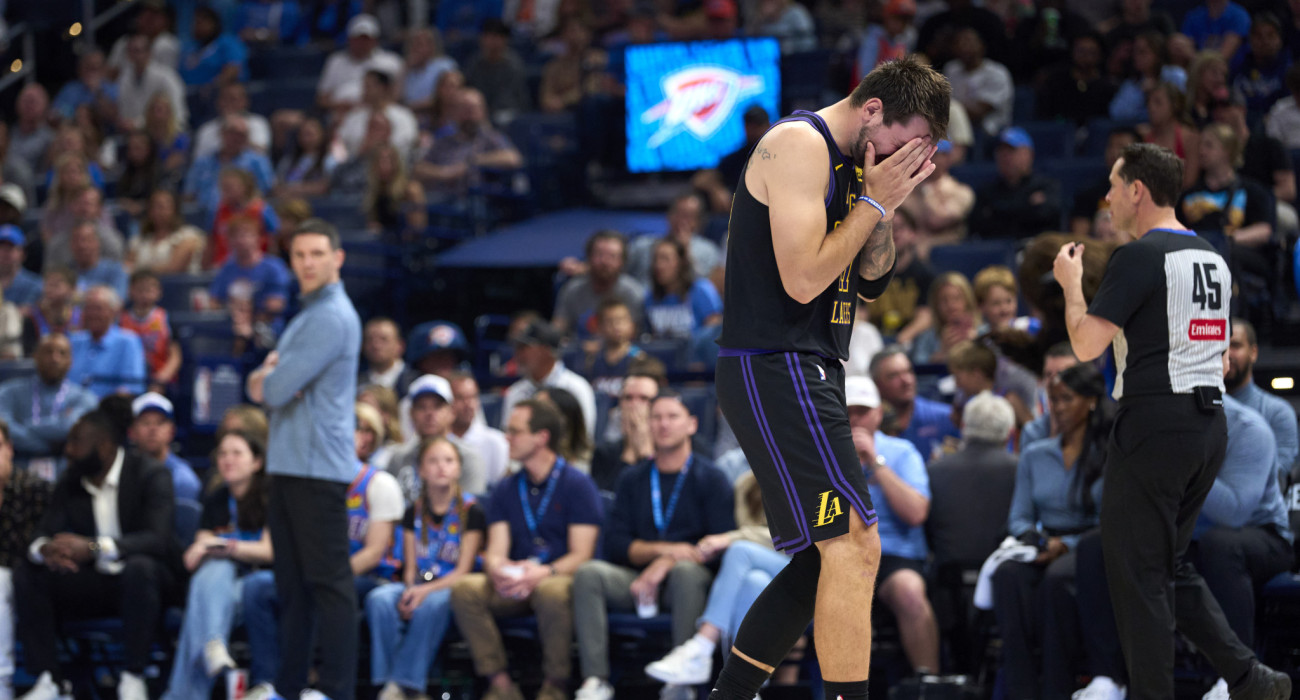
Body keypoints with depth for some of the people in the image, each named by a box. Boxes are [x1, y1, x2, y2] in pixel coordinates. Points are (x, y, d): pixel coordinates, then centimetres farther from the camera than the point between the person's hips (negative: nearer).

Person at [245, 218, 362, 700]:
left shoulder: (332, 318, -13)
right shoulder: (306, 316, 20)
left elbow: (278, 388, -19)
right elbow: (264, 389, 18)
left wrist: (268, 379, 4)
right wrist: (267, 378, -4)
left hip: (318, 467, -10)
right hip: (289, 463, 10)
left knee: (328, 583, -9)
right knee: (292, 583, 13)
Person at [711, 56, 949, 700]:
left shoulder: (849, 164, 17)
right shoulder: (799, 144, -13)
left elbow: (870, 284, 19)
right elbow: (803, 279, -20)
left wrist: (886, 210, 3)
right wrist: (874, 202, -12)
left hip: (807, 374, 10)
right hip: (776, 367, -10)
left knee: (827, 558, 13)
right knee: (853, 544, -16)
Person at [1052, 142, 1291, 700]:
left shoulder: (1139, 257, -12)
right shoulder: (1212, 259, 14)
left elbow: (1086, 344, -15)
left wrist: (1070, 284, 0)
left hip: (1155, 425, -8)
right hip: (1210, 425, 8)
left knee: (1136, 570, -1)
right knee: (1171, 564, 17)